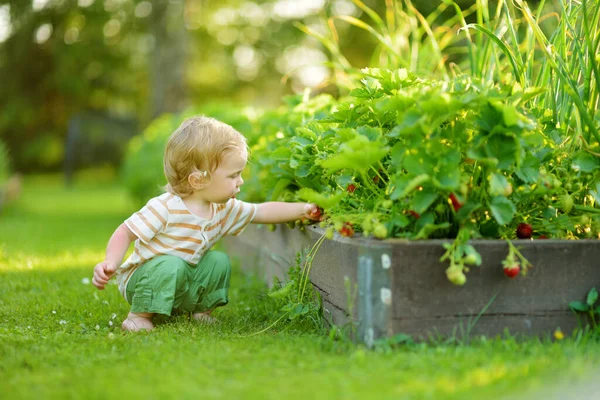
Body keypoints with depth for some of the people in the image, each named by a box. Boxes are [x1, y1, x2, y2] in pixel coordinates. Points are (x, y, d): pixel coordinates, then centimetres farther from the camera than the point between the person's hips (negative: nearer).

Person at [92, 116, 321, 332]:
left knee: (219, 261, -7)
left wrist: (302, 210, -6)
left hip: (180, 287, 7)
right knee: (171, 265, -34)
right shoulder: (164, 208, -27)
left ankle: (201, 308, 9)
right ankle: (140, 314, -17)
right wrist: (111, 263, -38)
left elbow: (262, 212, 3)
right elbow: (126, 233, -23)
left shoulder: (224, 209, -4)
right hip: (142, 278, -7)